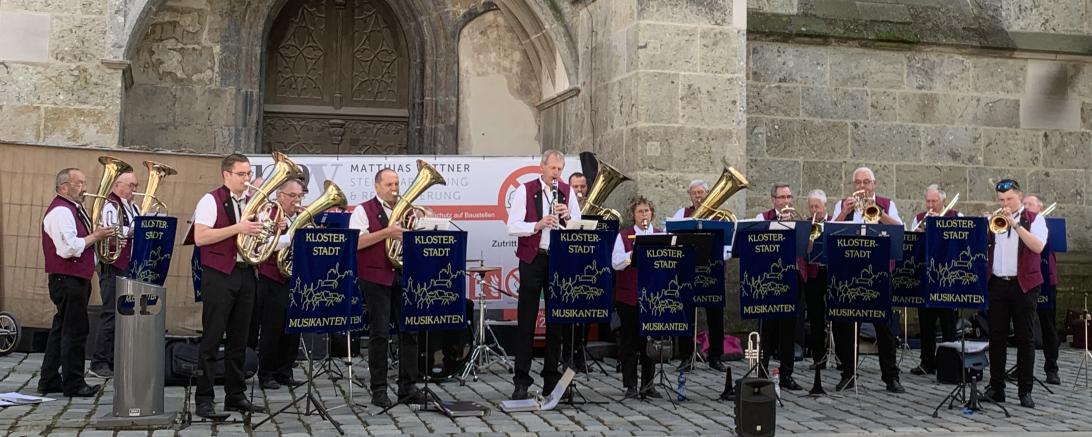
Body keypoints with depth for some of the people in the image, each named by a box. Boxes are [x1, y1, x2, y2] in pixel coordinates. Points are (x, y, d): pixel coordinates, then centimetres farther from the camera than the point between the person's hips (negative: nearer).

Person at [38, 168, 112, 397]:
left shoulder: (73, 209, 18)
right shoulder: (60, 211, -15)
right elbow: (69, 248, -25)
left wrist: (97, 235, 8)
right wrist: (95, 236, -15)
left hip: (76, 279, 11)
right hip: (68, 280, -11)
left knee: (62, 330, 14)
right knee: (75, 331, -5)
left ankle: (49, 381, 21)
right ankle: (73, 384, 1)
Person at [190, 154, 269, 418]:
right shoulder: (211, 201, -6)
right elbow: (200, 238, -17)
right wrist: (237, 228, -20)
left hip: (245, 274, 6)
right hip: (218, 275, -6)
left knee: (239, 340, 11)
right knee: (212, 339, -3)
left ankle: (236, 396, 19)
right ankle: (204, 400, 1)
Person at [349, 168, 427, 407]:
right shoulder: (364, 210, 2)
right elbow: (356, 242, -12)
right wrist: (387, 232, -19)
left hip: (403, 277, 5)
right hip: (376, 277, -5)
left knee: (409, 331, 3)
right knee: (380, 333, -3)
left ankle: (408, 386, 12)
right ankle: (378, 390, 4)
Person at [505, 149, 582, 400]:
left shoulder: (567, 192, 9)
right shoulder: (525, 191, -1)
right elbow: (512, 227, -8)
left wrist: (568, 215, -12)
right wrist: (538, 225, -23)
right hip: (532, 260, -3)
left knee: (557, 320, 8)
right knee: (526, 321, -2)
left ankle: (551, 378, 18)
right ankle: (521, 381, 1)